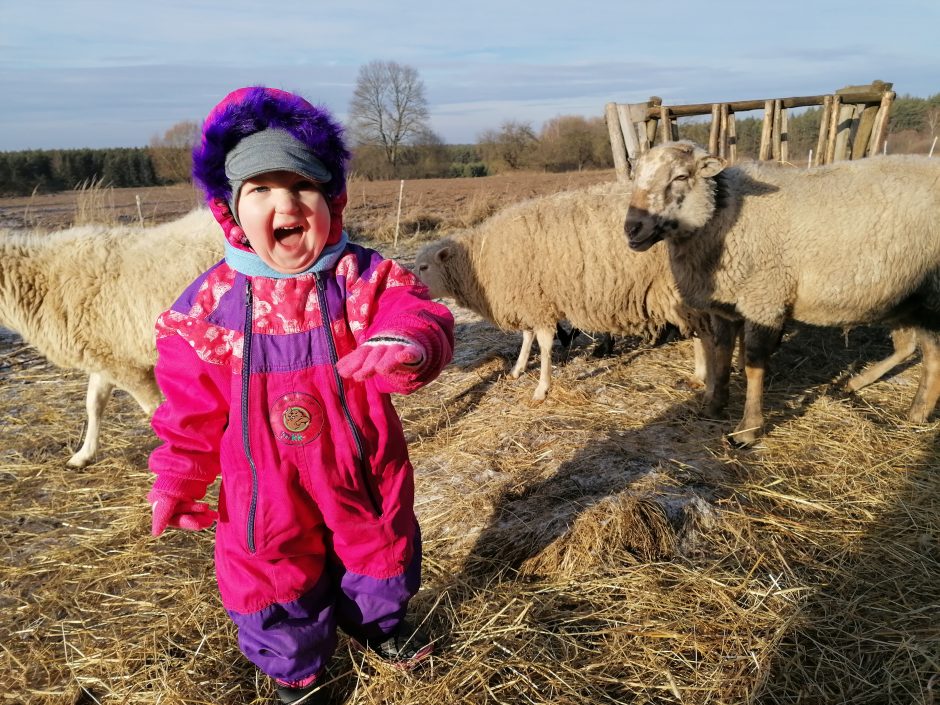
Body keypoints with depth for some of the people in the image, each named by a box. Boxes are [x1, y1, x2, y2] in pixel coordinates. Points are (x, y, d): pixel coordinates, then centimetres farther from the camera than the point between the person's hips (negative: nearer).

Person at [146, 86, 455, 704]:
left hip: (362, 468, 1)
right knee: (273, 576, 16)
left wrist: (408, 344, -55)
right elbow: (192, 406, -2)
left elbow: (422, 317, -31)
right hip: (267, 485, 0)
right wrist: (179, 481, 4)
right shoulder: (209, 303, -11)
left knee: (380, 546, 24)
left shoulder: (367, 278, -15)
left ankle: (378, 619, 59)